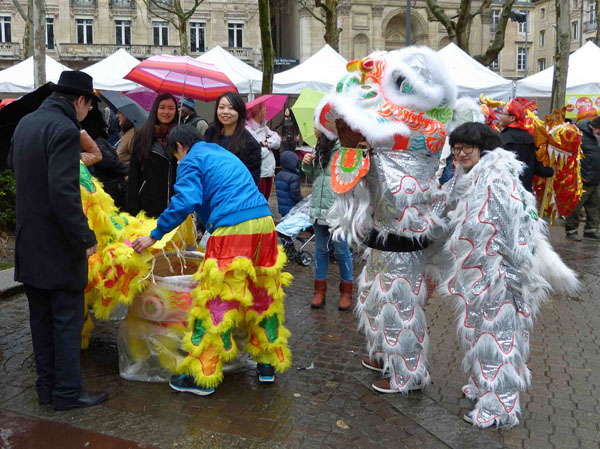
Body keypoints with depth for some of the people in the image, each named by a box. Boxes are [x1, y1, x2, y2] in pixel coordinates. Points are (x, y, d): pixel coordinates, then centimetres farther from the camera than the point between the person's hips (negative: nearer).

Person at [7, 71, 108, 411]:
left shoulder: (26, 123, 10)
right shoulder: (65, 129, -18)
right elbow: (64, 192, -26)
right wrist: (84, 237, -21)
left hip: (28, 240, 9)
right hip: (57, 244, -9)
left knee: (41, 317, 16)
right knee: (67, 319, 2)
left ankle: (46, 385, 26)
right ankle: (68, 391, 10)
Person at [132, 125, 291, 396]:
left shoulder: (191, 161, 5)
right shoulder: (224, 154, 29)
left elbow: (186, 201, -12)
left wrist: (154, 236, -5)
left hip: (233, 230, -8)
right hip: (264, 221, 8)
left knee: (215, 302, -1)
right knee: (263, 293, 17)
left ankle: (202, 376, 7)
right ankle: (268, 363, 28)